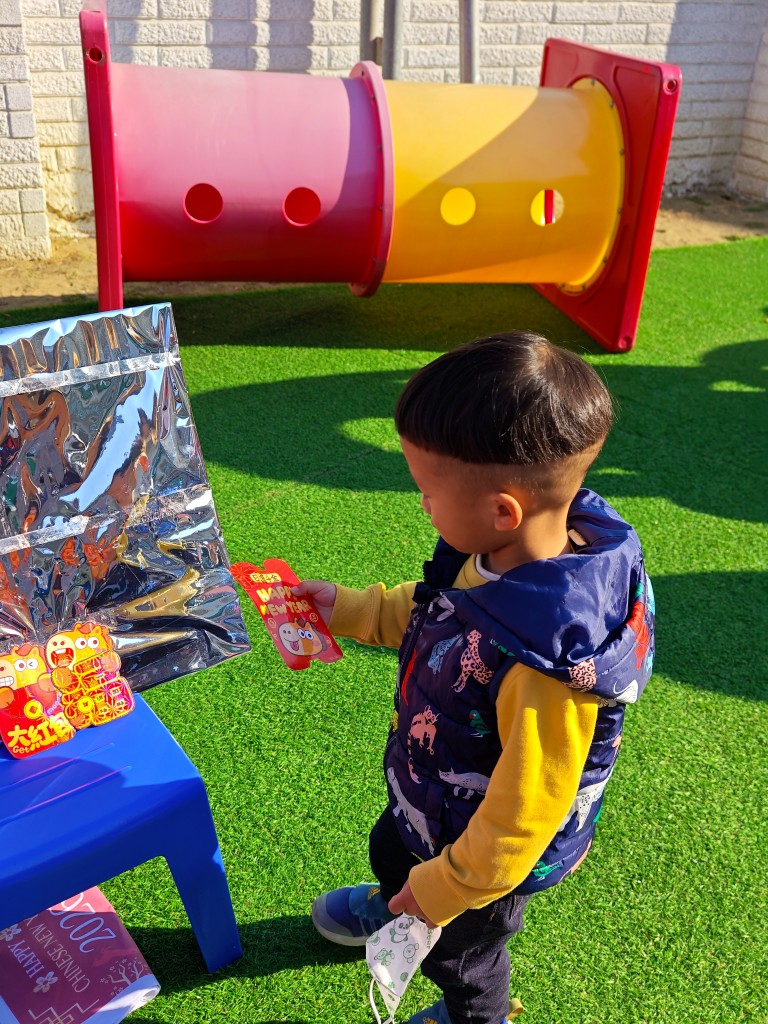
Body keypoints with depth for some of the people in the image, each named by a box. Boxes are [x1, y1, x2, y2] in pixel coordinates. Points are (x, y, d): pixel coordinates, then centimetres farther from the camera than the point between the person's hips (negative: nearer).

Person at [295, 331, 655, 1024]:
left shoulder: (550, 667, -46)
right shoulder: (499, 557, -22)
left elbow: (521, 818, -32)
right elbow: (434, 615, 2)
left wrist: (445, 889, -18)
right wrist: (349, 611, 4)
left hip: (485, 857, -7)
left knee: (456, 949, 27)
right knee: (390, 853, 38)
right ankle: (393, 907, 73)